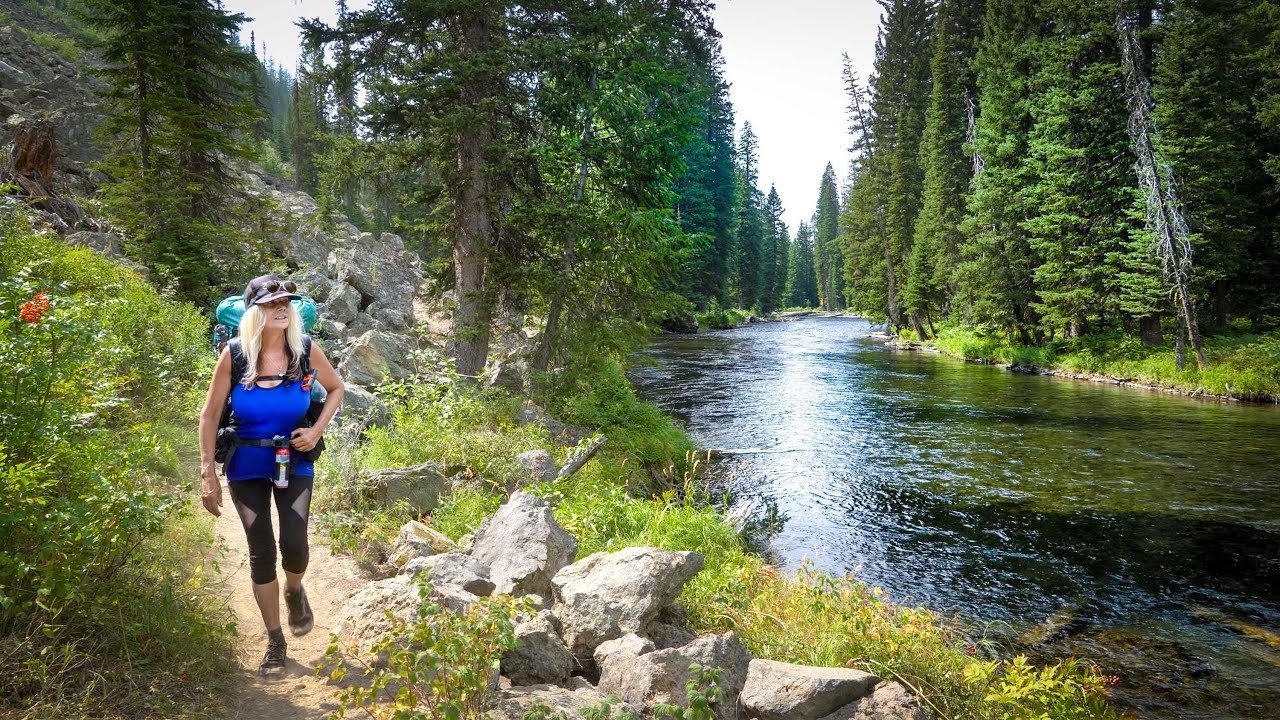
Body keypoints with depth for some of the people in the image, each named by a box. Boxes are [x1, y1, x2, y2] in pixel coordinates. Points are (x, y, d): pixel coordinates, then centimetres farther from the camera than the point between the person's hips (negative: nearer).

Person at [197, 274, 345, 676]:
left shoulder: (306, 352, -12)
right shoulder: (234, 356, -15)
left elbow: (336, 389, 6)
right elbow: (210, 415, -7)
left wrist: (318, 430, -8)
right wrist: (208, 475, -8)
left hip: (294, 462, 0)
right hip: (247, 466, 0)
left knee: (294, 547, -10)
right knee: (261, 554, 5)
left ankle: (294, 591, 29)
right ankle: (275, 642, 22)